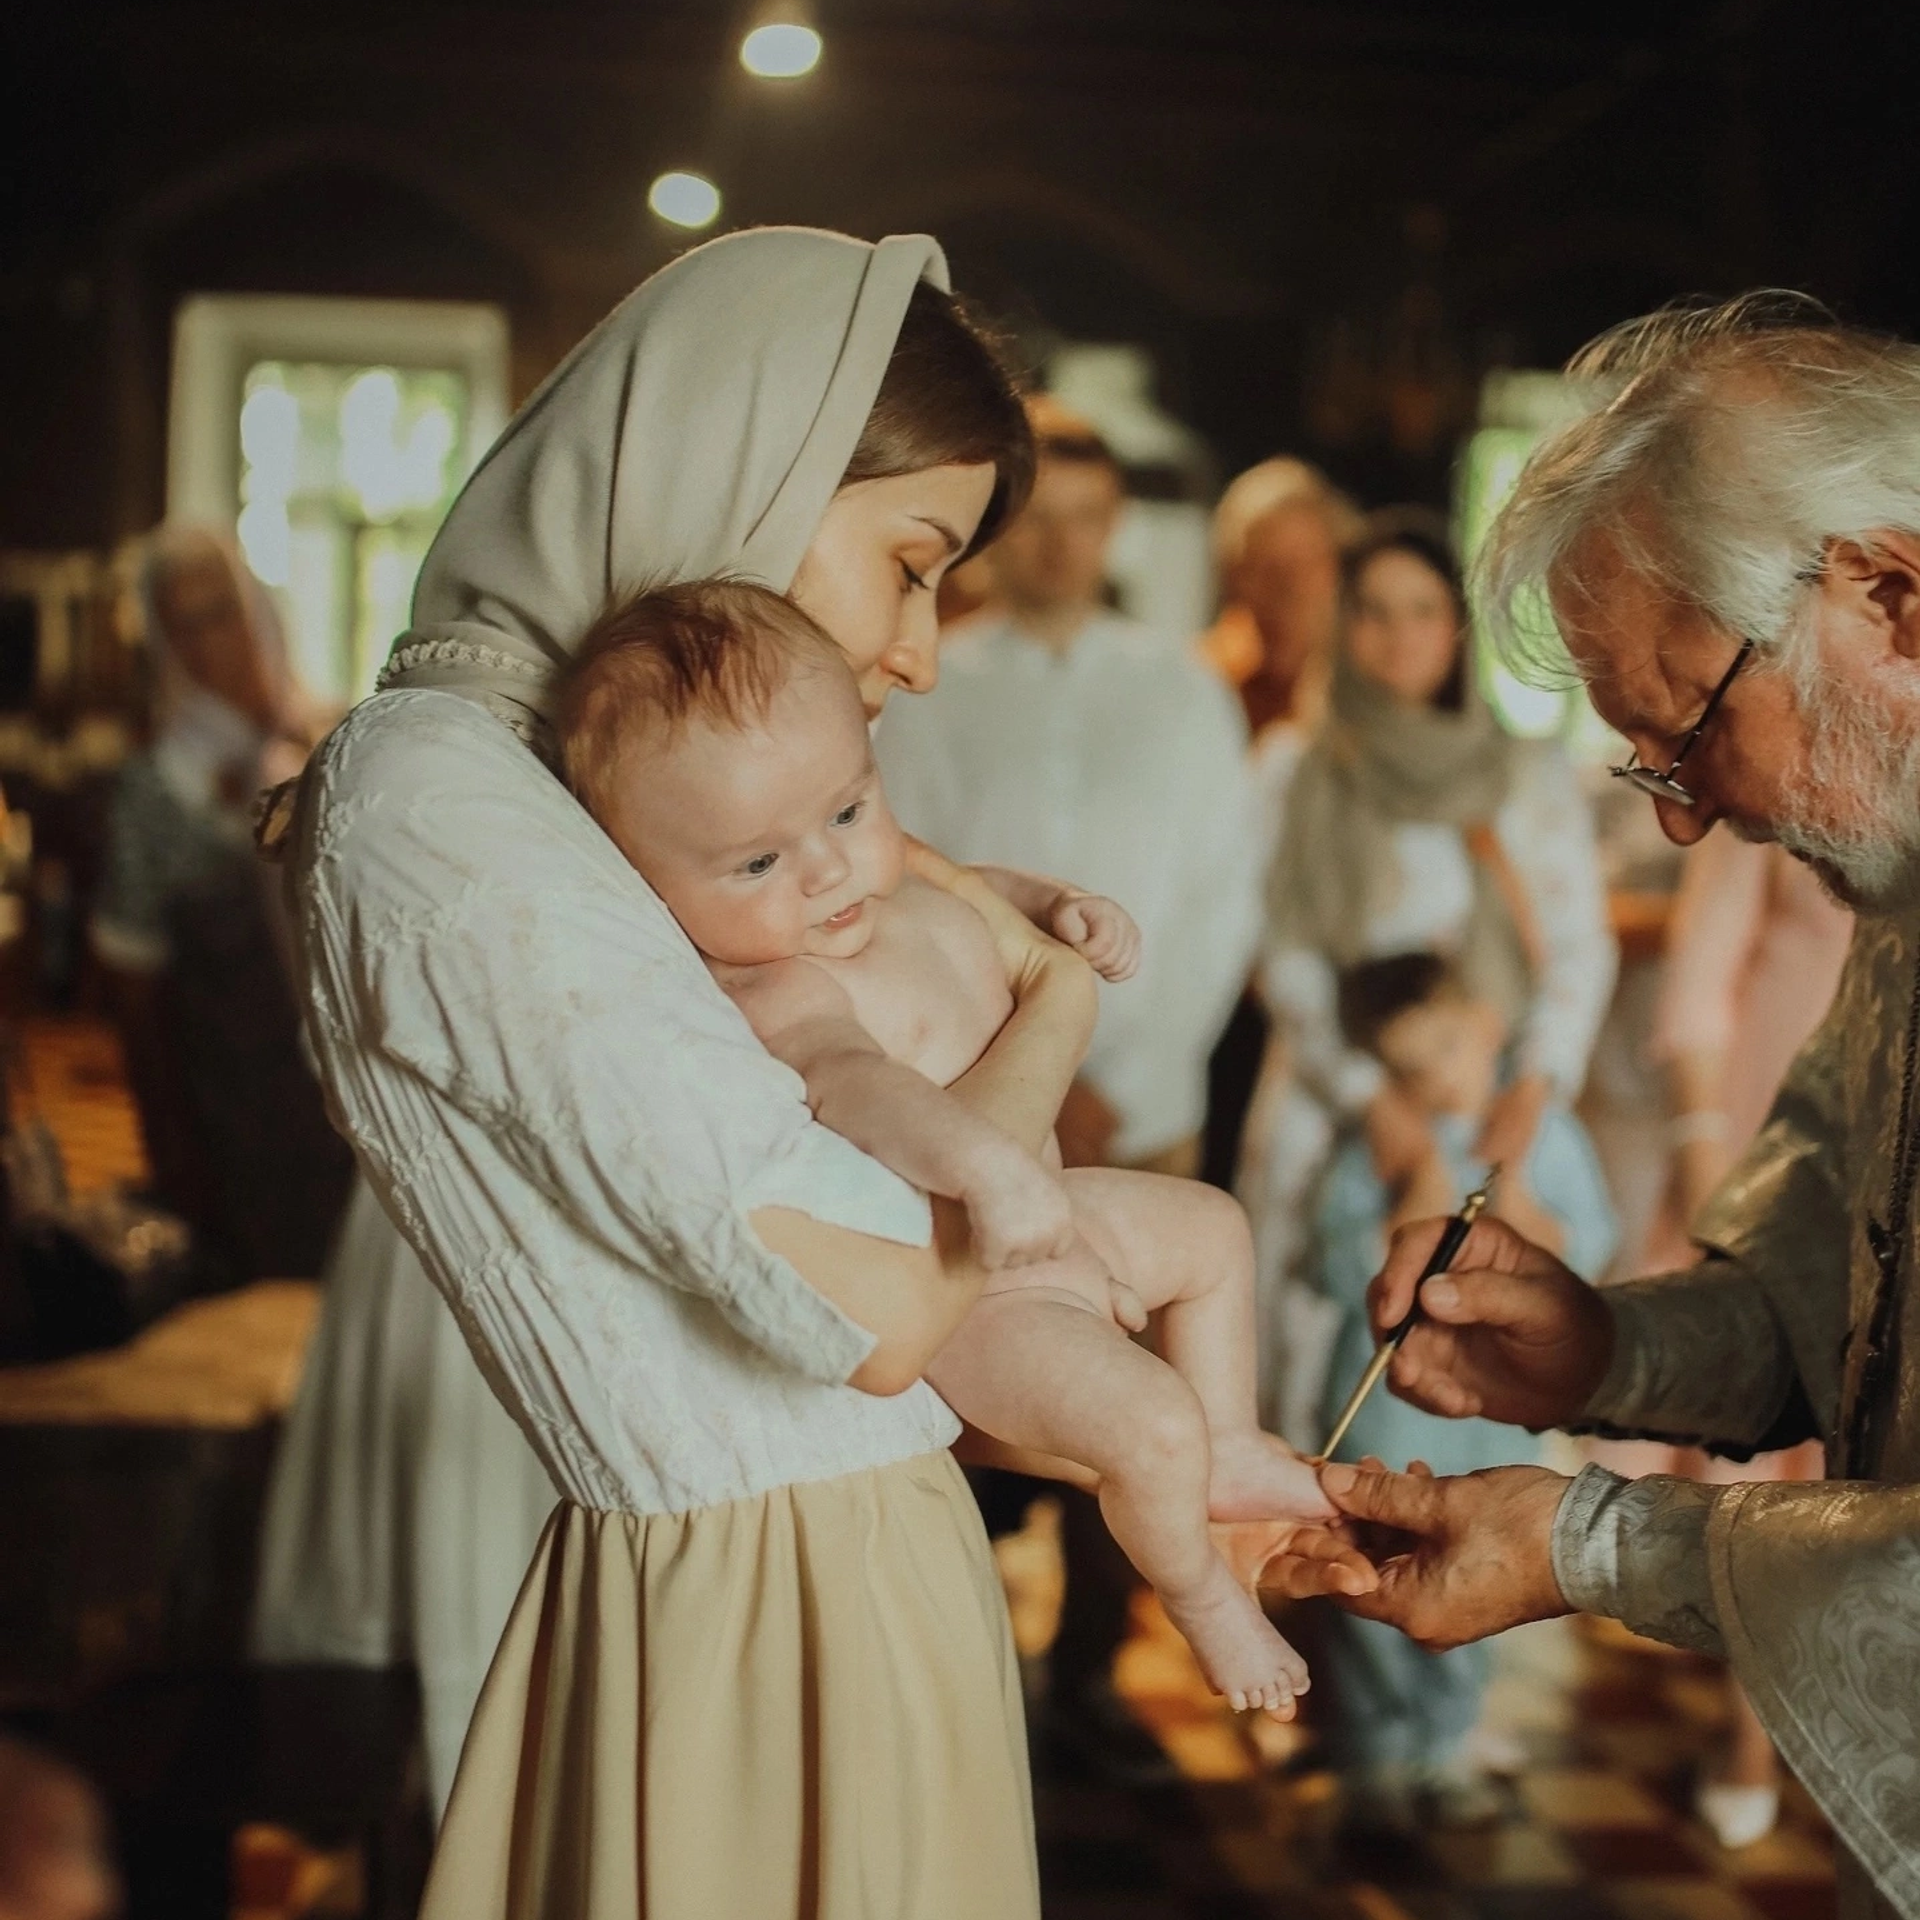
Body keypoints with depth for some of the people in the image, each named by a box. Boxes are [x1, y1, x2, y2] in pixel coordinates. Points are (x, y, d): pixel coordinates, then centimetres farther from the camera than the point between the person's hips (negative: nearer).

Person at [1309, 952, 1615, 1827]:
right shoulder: (1371, 1151, -10)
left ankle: (1449, 1745, 29)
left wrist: (1523, 1212, -17)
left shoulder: (1542, 1132, -1)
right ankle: (1377, 1753, 17)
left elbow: (1590, 1247, 0)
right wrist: (1413, 1206, -27)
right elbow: (1342, 1272, -16)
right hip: (1390, 1393, -2)